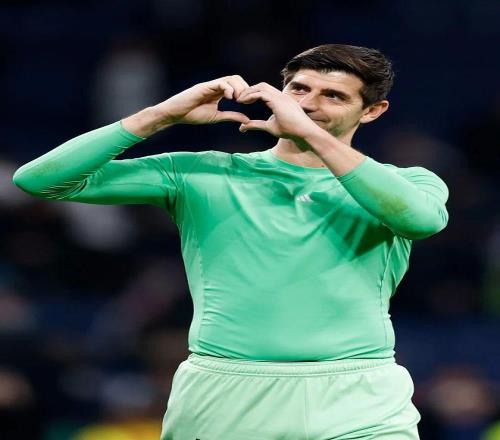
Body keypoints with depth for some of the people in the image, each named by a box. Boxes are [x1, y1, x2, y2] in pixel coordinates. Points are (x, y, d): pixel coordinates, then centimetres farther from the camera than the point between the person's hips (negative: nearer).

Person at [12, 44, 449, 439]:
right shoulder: (203, 176, 10)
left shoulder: (405, 183, 10)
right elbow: (39, 180, 3)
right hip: (222, 396, 1)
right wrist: (163, 115, -5)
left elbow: (423, 219, -17)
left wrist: (311, 132, -15)